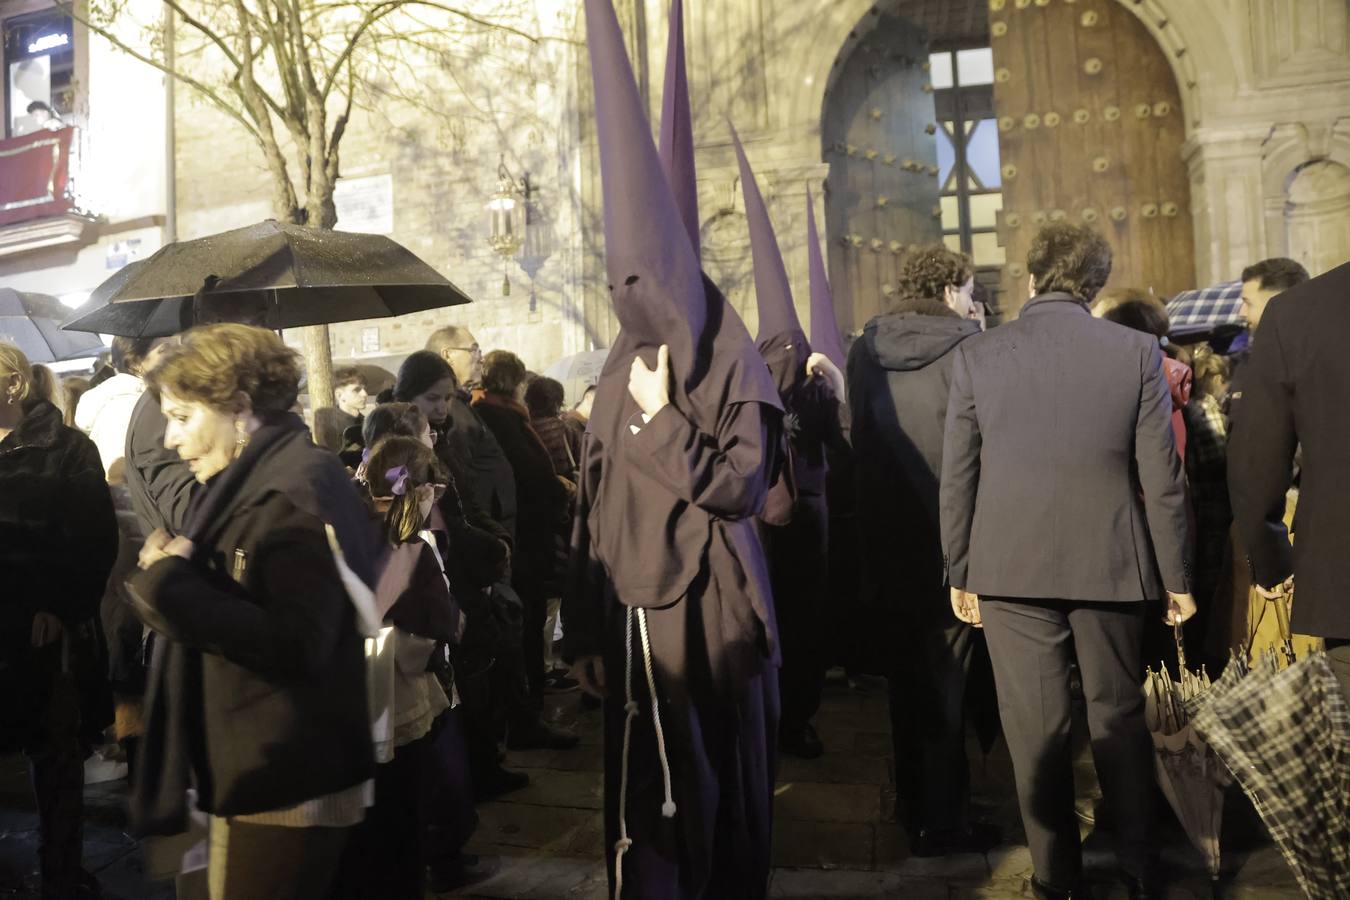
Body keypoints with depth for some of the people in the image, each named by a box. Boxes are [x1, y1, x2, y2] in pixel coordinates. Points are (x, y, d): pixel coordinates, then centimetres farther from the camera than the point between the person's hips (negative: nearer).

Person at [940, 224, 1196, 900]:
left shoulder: (976, 356, -3)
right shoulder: (1137, 352, -3)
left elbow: (956, 479, -1)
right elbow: (1161, 477, -2)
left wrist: (960, 573, 7)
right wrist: (1176, 577, 6)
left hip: (1011, 566, 0)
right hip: (1110, 565, 1)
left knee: (1034, 728, 9)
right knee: (1119, 716, 16)